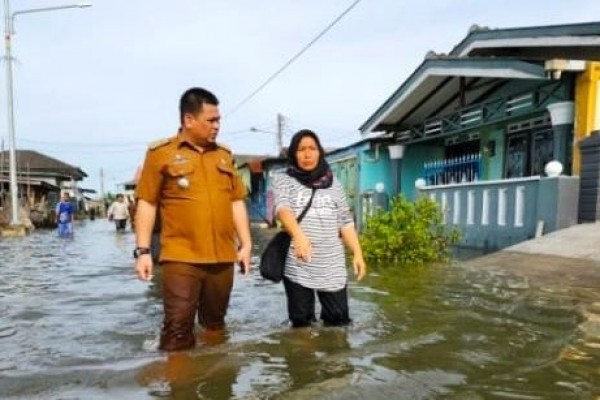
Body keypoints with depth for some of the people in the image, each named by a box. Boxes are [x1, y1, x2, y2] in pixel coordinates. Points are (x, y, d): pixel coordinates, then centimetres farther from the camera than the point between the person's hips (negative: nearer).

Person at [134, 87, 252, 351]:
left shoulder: (224, 155, 14)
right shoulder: (161, 153, 0)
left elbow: (236, 201, 14)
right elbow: (146, 203, -2)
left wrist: (245, 243, 9)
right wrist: (143, 250, -7)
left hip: (222, 258, 5)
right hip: (180, 258, -4)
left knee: (215, 324, 15)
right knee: (178, 328, -3)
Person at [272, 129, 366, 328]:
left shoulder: (333, 183, 12)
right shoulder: (283, 179, 2)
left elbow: (345, 222, 12)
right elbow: (282, 207, -18)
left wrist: (357, 253, 2)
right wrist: (298, 234, -36)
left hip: (332, 266, 2)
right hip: (297, 265, -2)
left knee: (339, 319, 4)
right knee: (301, 321, 6)